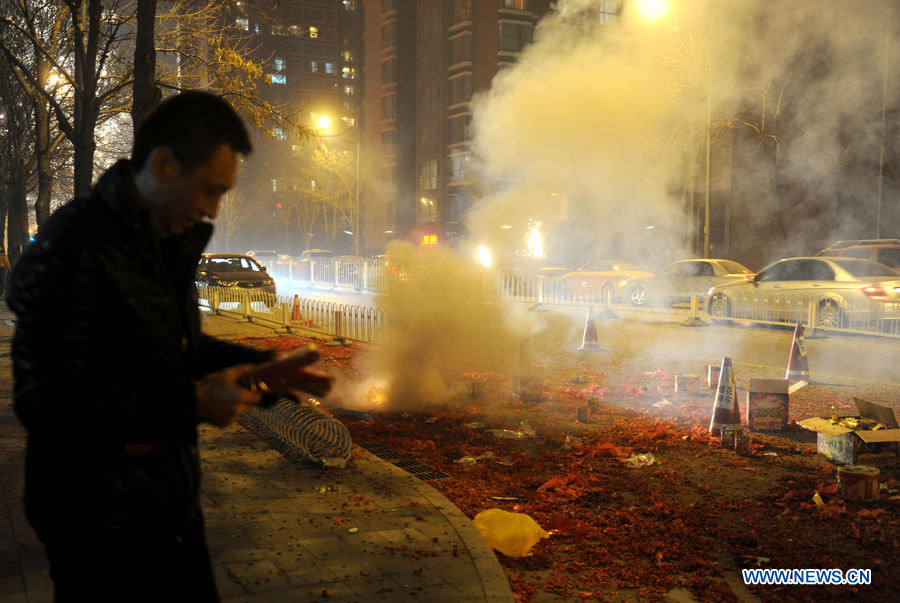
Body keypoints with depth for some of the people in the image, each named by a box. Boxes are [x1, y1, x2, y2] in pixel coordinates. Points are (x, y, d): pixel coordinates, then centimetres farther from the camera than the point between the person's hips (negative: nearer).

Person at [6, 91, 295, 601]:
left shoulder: (169, 243, 7)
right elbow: (46, 402, -24)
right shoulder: (73, 247, -22)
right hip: (104, 521, -8)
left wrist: (260, 366, 1)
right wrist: (191, 403, -25)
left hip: (171, 500, 8)